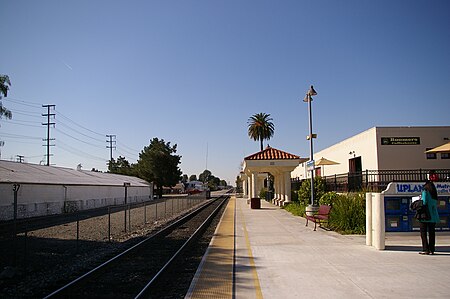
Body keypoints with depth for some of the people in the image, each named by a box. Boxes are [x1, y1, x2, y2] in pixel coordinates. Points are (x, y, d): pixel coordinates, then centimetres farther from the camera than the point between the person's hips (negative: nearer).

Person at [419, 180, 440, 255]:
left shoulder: (425, 191, -6)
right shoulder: (434, 193, 13)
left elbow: (424, 202, -15)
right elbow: (436, 204, 13)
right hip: (433, 216, 6)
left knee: (423, 232, -1)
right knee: (431, 233, 9)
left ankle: (425, 249, -5)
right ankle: (431, 250, 10)